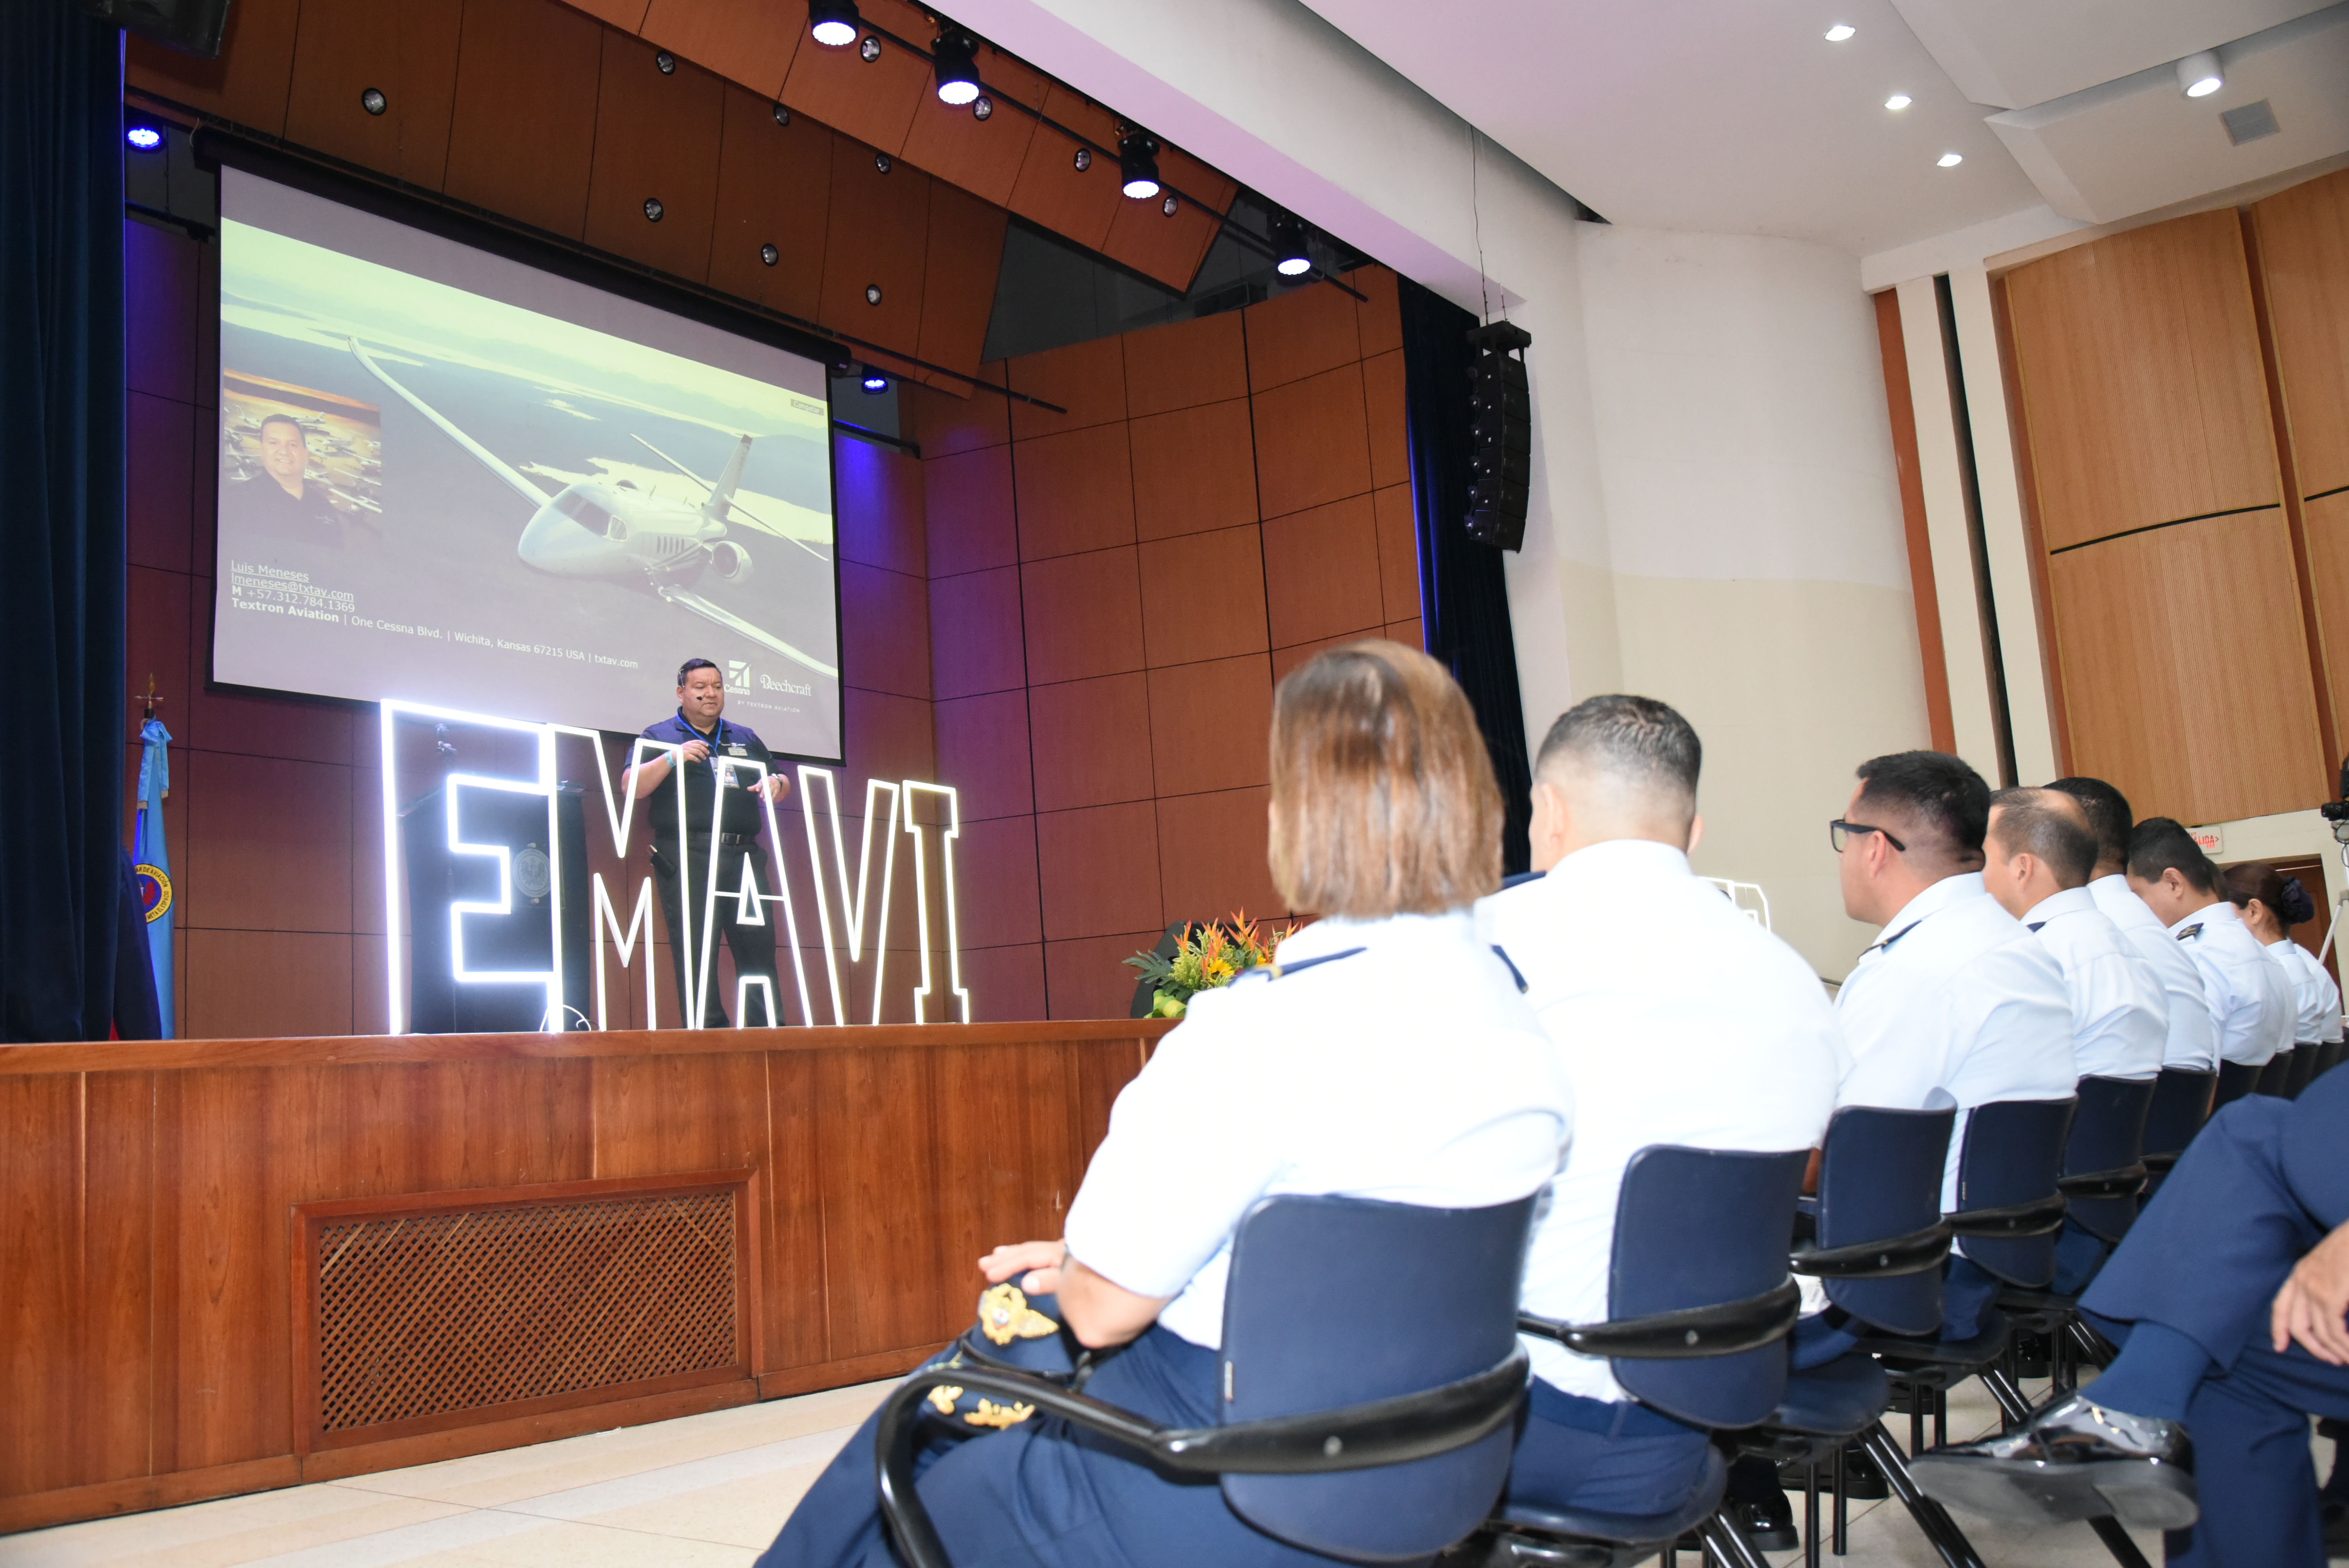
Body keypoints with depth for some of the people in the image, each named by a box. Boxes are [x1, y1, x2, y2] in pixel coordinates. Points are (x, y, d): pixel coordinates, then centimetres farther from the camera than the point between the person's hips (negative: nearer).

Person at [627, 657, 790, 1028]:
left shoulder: (746, 738, 25)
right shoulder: (659, 736, 11)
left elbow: (782, 783, 27)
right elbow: (632, 787, -1)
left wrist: (776, 784, 2)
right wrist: (672, 758, -15)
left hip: (742, 857, 4)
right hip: (686, 858, -4)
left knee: (759, 947, 0)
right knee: (696, 952, -7)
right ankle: (707, 1035, -4)